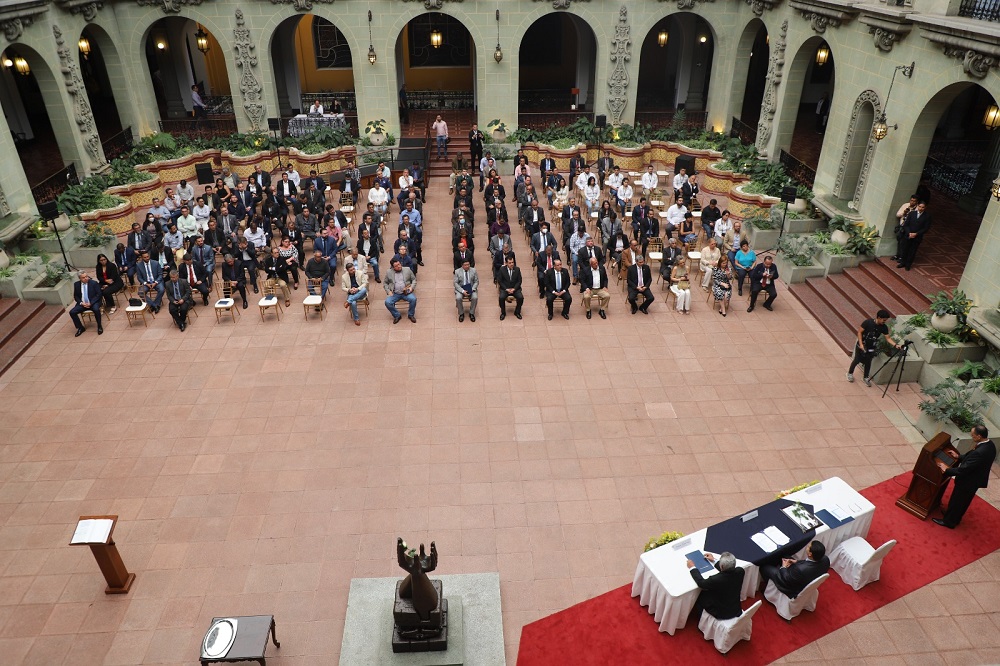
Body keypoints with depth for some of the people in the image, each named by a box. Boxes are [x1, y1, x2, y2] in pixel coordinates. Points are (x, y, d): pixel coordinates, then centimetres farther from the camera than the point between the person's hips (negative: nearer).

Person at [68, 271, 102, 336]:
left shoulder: (94, 283, -8)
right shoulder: (77, 284, 3)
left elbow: (98, 294, -9)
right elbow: (75, 296, 10)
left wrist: (90, 303, -19)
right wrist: (81, 303, -10)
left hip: (93, 302, -4)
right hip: (82, 303, 4)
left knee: (96, 309, -36)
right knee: (72, 312, -16)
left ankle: (99, 326, -13)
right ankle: (80, 328, 4)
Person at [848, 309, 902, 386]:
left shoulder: (884, 327, -10)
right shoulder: (868, 322, -22)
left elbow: (888, 338, -7)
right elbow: (859, 332, -17)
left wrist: (895, 344, -23)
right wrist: (861, 344, -21)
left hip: (871, 348, 3)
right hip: (861, 346, -3)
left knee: (868, 363, 11)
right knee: (857, 360, 8)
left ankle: (866, 377, 28)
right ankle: (850, 373, 30)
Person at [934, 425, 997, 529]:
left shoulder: (979, 453, -39)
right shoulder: (989, 444, -10)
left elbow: (963, 470, -31)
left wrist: (947, 470, -19)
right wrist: (959, 457, 11)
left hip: (968, 481, -9)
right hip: (977, 479, 9)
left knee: (956, 501, 14)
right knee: (964, 501, 28)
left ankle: (948, 521, 33)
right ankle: (956, 518, 47)